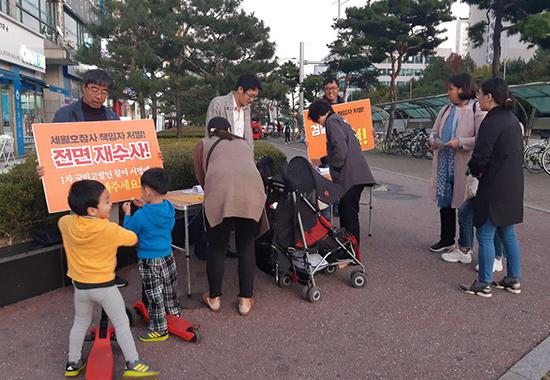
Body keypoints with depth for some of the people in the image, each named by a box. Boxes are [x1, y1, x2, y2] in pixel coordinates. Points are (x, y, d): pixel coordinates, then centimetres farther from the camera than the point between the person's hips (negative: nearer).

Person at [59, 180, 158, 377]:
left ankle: (73, 363, 37)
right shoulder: (109, 229, -21)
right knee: (121, 324, 8)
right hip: (104, 286, -5)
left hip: (80, 285, 5)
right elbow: (133, 238, -6)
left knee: (80, 323, 25)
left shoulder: (66, 223, -9)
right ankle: (132, 364, 13)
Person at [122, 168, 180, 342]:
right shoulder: (169, 208, -6)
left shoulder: (141, 215, -24)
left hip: (149, 262, -7)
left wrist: (127, 213, 5)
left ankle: (159, 330, 14)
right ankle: (174, 314, 44)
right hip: (168, 256, 7)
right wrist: (146, 207, 9)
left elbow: (129, 230, -7)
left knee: (154, 295, 4)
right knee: (170, 289, 25)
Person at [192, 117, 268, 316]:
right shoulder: (244, 143, 32)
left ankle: (214, 298, 26)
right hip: (252, 192, 3)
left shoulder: (203, 145, 24)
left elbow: (201, 179, 25)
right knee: (246, 248, 15)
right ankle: (245, 300, 21)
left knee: (217, 248, 13)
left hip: (221, 193, -2)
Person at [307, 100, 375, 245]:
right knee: (345, 210, 17)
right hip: (357, 174, 10)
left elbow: (340, 147, -19)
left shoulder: (331, 120, -5)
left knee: (348, 212, -5)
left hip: (350, 176, -10)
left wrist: (335, 168, -9)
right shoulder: (340, 120, 23)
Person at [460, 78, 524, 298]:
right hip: (513, 188, 9)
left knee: (485, 235, 0)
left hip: (494, 189, -9)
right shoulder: (513, 120, 12)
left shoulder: (492, 122, -17)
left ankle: (484, 284, 7)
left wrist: (475, 171, 4)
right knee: (508, 234, 17)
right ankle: (513, 280, 26)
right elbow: (515, 154, 16)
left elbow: (480, 157, -19)